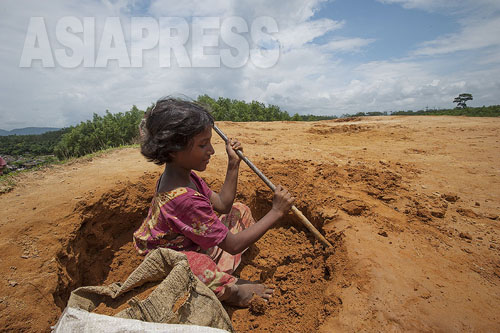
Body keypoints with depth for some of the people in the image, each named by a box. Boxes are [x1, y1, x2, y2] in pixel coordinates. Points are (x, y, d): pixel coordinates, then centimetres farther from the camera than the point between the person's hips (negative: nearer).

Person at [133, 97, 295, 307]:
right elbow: (233, 245, -29)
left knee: (240, 211, 11)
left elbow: (222, 203, 2)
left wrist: (233, 164, -7)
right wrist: (276, 212, -24)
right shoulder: (184, 199, -36)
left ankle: (219, 277, 2)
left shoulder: (185, 175, -6)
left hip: (195, 249, 10)